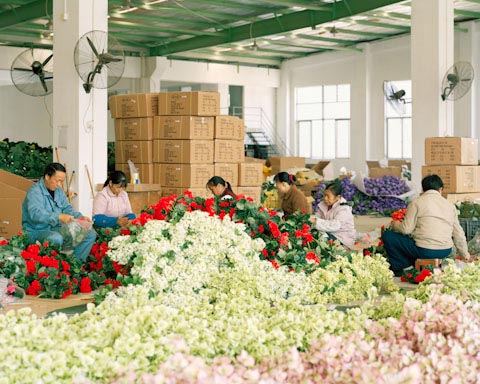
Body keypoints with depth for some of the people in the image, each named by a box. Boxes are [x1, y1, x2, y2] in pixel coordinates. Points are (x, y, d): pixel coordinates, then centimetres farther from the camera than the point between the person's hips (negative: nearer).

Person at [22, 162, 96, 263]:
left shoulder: (59, 191, 12)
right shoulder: (34, 192, -15)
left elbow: (67, 209, 14)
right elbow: (36, 213, -31)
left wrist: (80, 217, -8)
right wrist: (59, 217, -44)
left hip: (56, 230, 8)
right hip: (37, 232, -8)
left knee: (90, 234, -3)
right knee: (55, 238, -41)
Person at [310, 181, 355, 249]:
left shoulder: (344, 209, -19)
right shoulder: (323, 205, 4)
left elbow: (334, 226, -33)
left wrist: (316, 221, -39)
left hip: (342, 239, -6)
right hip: (329, 233, 7)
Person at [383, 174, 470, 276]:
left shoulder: (417, 202, -3)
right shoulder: (449, 205, 12)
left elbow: (406, 229, -8)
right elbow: (458, 233, 16)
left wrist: (395, 225, 15)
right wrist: (464, 253, 31)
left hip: (425, 251, -6)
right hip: (446, 251, 6)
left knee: (388, 236, 4)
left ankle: (398, 268, 5)